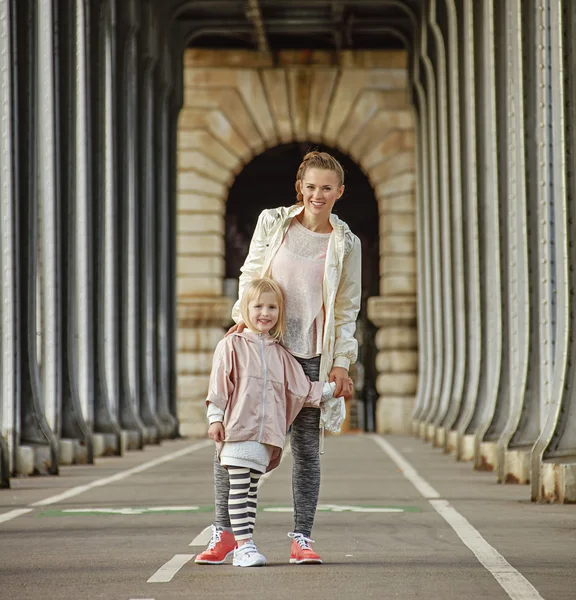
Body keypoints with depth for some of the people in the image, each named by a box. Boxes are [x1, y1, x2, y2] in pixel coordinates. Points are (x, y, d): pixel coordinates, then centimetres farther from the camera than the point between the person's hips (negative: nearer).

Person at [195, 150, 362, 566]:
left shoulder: (346, 244, 3)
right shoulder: (272, 222, 4)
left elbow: (346, 310, 5)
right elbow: (250, 274, 12)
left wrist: (341, 363, -2)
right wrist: (244, 316, -4)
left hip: (311, 355, -1)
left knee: (307, 445, 0)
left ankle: (302, 539, 6)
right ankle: (224, 533, 3)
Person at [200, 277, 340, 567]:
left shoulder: (281, 355, 16)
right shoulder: (231, 346, 3)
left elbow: (302, 388, 21)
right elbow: (219, 385, -1)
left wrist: (331, 390, 18)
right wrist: (215, 417, -7)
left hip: (267, 435, 4)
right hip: (237, 430, -4)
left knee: (251, 489, 8)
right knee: (239, 487, -7)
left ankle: (243, 546, 13)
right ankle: (243, 545, -8)